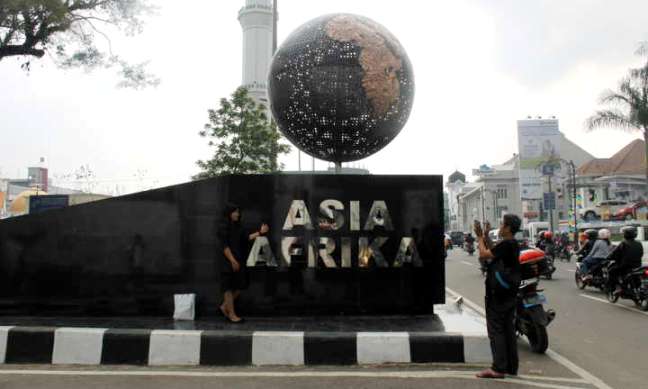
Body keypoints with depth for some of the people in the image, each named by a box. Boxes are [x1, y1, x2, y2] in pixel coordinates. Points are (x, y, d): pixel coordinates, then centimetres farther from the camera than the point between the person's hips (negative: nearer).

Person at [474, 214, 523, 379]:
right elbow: (491, 255, 17)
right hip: (509, 293, 9)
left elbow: (484, 255, -19)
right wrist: (485, 237, 17)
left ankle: (498, 368, -2)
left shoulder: (506, 244, -19)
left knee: (496, 330, -4)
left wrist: (480, 237, -7)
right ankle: (511, 366, 20)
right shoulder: (513, 244, 12)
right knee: (508, 329, 13)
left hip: (498, 294, -9)